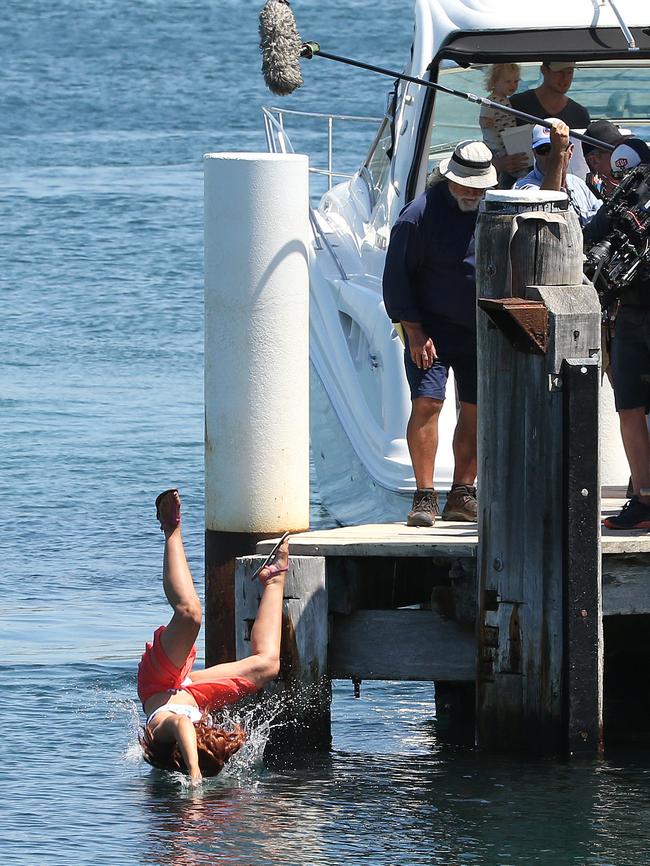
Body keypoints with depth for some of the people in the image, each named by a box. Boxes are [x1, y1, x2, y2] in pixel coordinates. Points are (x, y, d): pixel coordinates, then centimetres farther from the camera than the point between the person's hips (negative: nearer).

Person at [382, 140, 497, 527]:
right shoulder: (420, 214, -11)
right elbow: (396, 278, -9)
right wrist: (415, 332, -14)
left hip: (482, 331, 5)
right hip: (432, 329, -5)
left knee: (476, 409, 6)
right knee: (426, 402, -15)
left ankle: (462, 495, 15)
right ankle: (425, 497, -13)